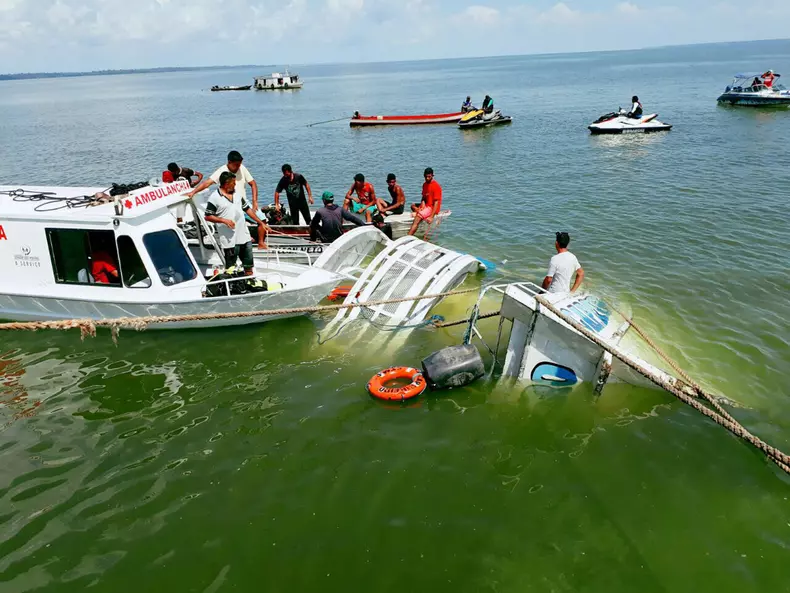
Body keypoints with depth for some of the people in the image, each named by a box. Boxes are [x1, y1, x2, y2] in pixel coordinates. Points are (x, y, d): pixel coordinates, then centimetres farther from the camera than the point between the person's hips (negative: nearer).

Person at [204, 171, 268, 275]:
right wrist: (224, 220, -20)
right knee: (230, 267, 4)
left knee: (248, 265, 15)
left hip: (244, 236, 6)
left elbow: (248, 209, 16)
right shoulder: (214, 198, -8)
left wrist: (261, 222, 12)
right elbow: (208, 216, -8)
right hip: (230, 240, -6)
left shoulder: (238, 194, 11)